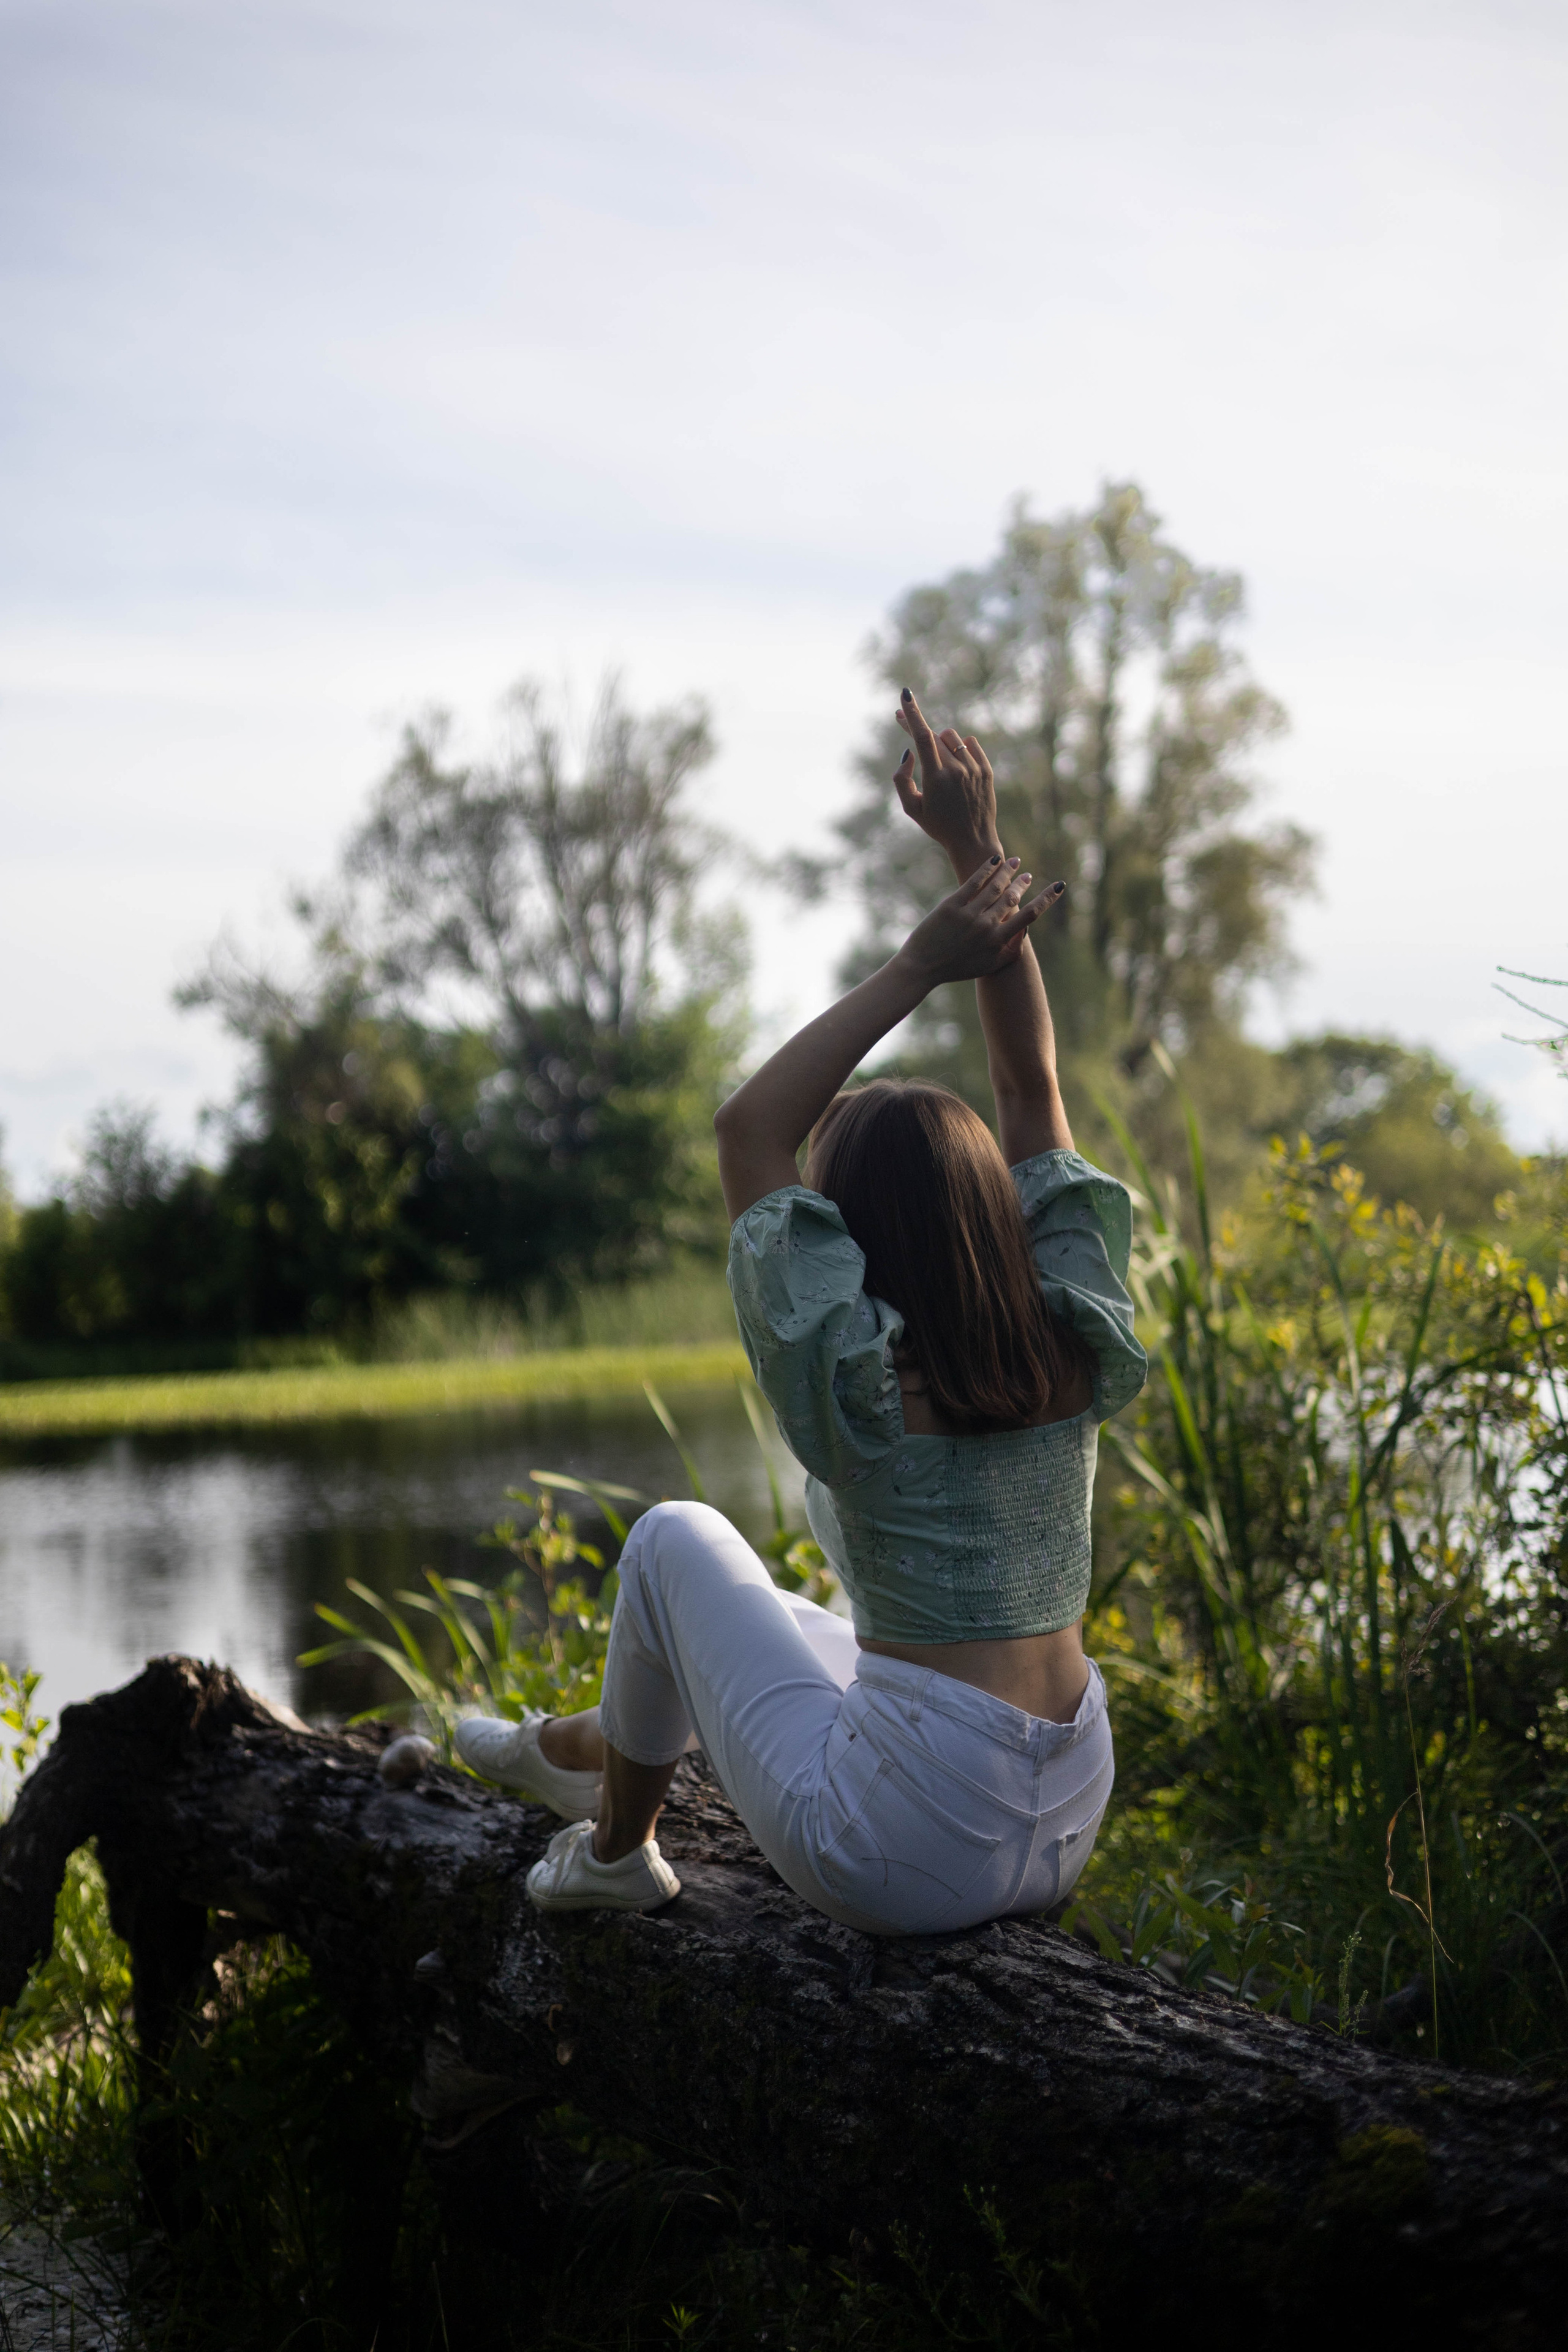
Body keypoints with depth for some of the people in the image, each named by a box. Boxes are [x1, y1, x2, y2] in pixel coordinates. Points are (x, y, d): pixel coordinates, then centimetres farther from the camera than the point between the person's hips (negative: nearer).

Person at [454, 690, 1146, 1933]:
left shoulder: (863, 1378, -16)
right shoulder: (1078, 1349, -2)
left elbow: (751, 1133, -9)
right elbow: (1035, 1087, 5)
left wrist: (921, 964, -10)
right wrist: (983, 854, 4)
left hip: (908, 1859, -6)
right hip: (1063, 1839, 6)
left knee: (678, 1543, 15)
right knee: (806, 1634, 34)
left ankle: (617, 1849, 31)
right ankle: (577, 1749, 56)